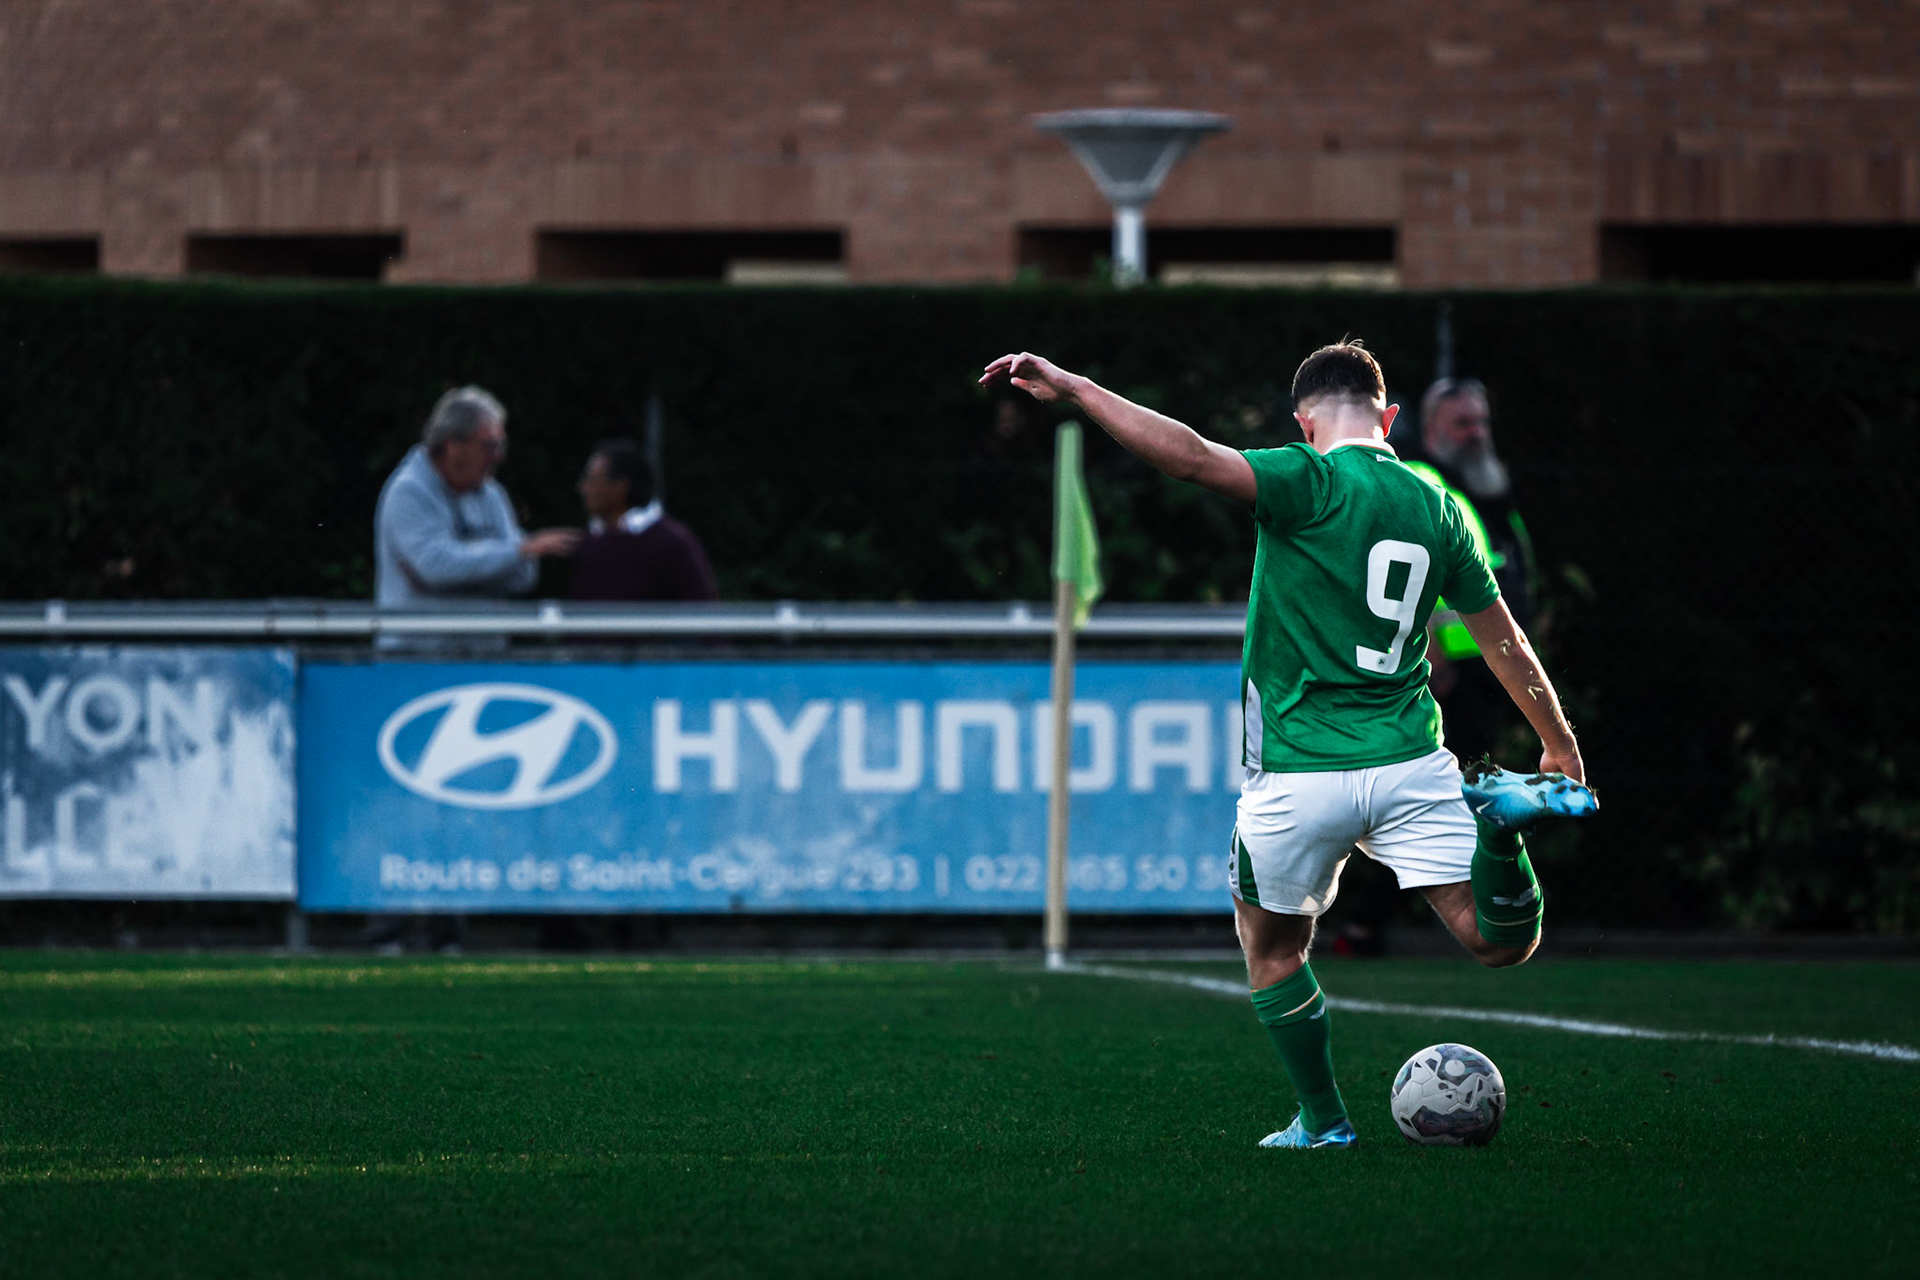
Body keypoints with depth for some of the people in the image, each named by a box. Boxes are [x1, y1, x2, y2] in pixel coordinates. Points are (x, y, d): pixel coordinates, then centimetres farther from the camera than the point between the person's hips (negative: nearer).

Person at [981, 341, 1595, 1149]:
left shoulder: (1312, 482, -7)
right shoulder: (1435, 508, 11)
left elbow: (1193, 458, -24)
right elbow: (1506, 642, 19)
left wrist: (1073, 388, -23)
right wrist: (1561, 746, 31)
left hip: (1297, 776, -3)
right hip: (1408, 765, 3)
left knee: (1272, 951, 20)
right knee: (1501, 943, -1)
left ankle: (1323, 1120, 19)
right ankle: (1500, 816, -26)